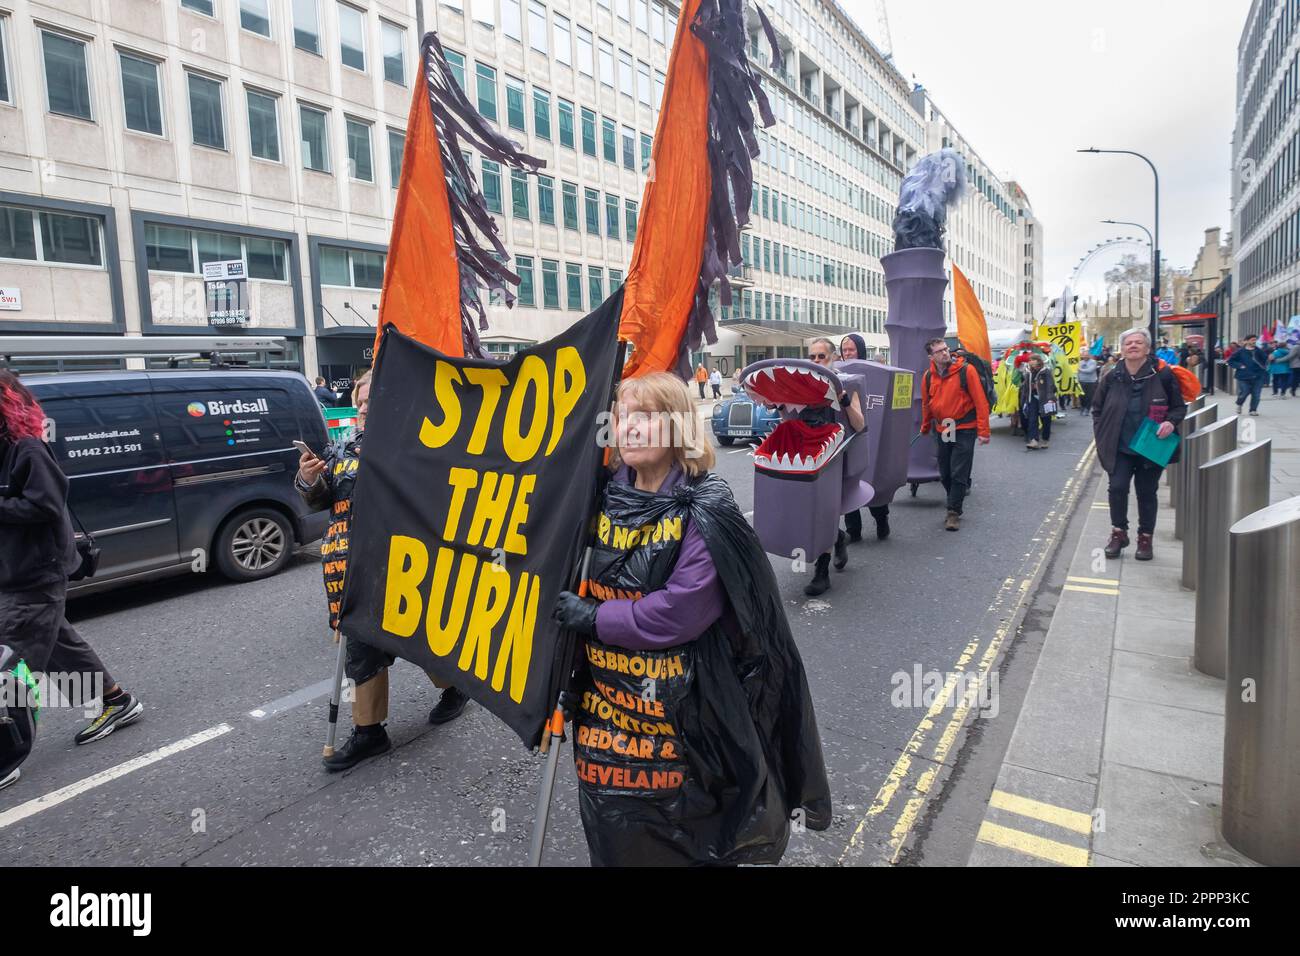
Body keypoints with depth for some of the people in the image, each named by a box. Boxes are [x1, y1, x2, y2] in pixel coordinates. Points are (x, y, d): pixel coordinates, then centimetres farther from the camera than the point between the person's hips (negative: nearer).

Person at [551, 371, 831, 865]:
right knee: (613, 833, 19)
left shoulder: (705, 513, -16)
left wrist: (595, 618, -15)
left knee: (682, 842, 10)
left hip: (677, 711, -5)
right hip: (606, 700, 6)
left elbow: (677, 615, -23)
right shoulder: (608, 498, 3)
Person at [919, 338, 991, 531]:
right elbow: (926, 404, 15)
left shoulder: (966, 370, -11)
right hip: (942, 430, 5)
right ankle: (955, 503, 29)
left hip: (964, 429, -4)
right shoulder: (928, 377, 1)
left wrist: (983, 431, -14)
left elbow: (981, 401, -12)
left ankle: (954, 513, 2)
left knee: (958, 473, -6)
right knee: (945, 474, 10)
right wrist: (925, 428, 24)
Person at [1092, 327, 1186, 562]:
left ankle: (1145, 538, 22)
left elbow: (1179, 406, 4)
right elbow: (1097, 409, 11)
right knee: (1117, 488, -8)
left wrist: (1171, 422, -16)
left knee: (1147, 493, 8)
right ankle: (1118, 533, 10)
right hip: (1120, 448, 1)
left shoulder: (1162, 375, -5)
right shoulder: (1112, 379, 0)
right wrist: (1102, 436, 3)